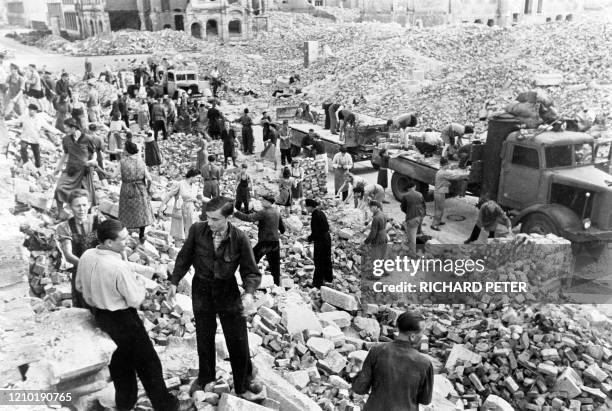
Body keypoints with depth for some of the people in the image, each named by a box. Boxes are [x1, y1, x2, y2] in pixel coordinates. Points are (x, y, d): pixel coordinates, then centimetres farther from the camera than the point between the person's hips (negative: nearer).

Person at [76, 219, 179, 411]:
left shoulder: (86, 255, -9)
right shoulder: (119, 268, -32)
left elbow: (80, 286, 7)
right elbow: (136, 300, -22)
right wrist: (140, 281, -7)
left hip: (98, 314, 8)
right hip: (122, 318, -8)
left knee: (123, 354, 27)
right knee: (147, 361, 10)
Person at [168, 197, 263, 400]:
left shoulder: (240, 238, -19)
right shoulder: (197, 230, -15)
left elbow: (251, 271, -12)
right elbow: (184, 257, 1)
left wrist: (249, 292, -30)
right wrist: (174, 281, 1)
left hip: (228, 290, -1)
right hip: (201, 287, 2)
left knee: (238, 341, 4)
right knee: (204, 338, 19)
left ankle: (243, 386, 25)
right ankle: (205, 378, 43)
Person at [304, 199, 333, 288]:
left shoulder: (315, 216, -23)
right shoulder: (321, 213, 5)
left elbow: (315, 232, -23)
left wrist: (309, 238, -5)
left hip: (320, 241, -9)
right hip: (327, 238, 9)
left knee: (319, 262, 1)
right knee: (326, 259, 23)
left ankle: (317, 283, 9)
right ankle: (328, 278, 39)